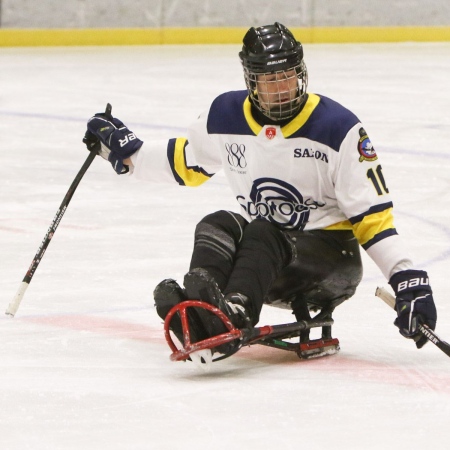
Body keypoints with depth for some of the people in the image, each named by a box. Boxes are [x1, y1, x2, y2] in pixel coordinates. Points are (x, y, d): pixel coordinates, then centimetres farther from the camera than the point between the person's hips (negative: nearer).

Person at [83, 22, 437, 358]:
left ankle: (235, 315, -62)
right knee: (217, 228, -25)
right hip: (262, 257, 5)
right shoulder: (226, 116, 1)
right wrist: (125, 150, 13)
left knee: (261, 235, -33)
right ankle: (199, 314, -54)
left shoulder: (338, 128, -11)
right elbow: (187, 162, 22)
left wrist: (408, 279, -22)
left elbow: (372, 215, -13)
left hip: (331, 252, -4)